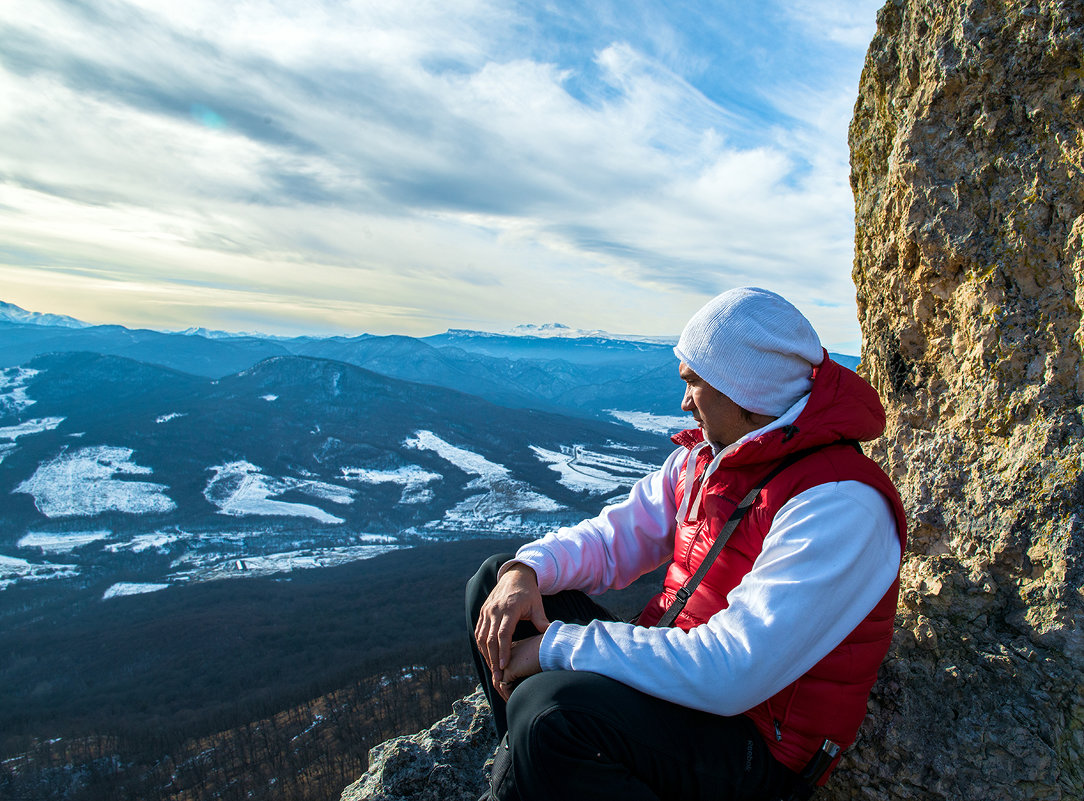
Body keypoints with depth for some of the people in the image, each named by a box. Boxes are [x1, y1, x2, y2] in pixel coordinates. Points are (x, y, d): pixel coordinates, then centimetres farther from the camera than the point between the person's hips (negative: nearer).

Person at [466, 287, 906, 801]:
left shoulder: (839, 506, -24)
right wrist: (526, 571, -14)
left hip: (755, 741, -8)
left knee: (549, 709, -36)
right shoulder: (701, 459, 4)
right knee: (494, 579, 4)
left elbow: (730, 674, -32)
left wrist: (557, 645, -26)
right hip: (676, 671, 8)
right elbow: (611, 538, 8)